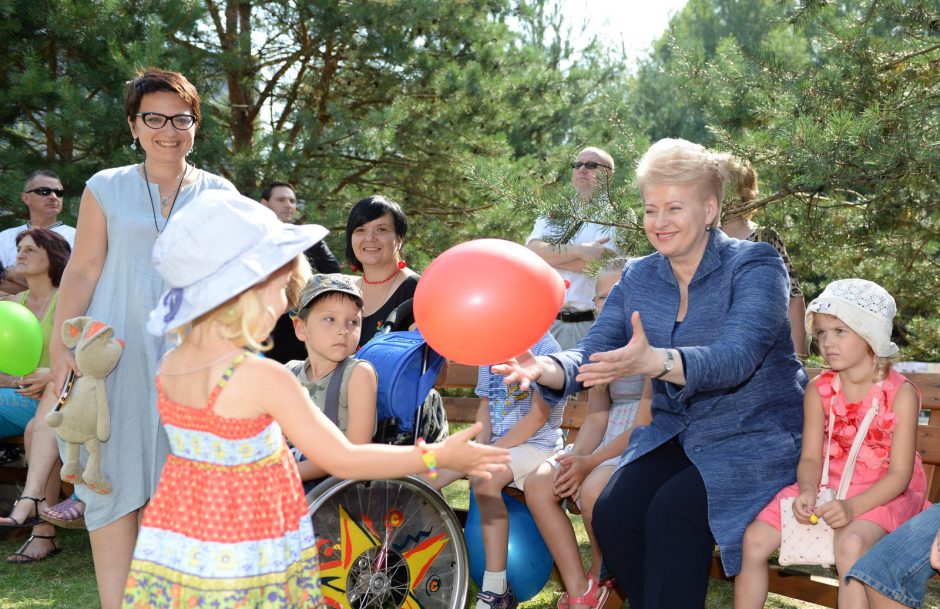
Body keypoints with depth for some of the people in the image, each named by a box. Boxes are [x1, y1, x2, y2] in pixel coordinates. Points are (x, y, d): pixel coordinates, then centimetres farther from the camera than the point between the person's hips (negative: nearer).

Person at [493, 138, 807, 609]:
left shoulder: (754, 266, -12)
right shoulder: (638, 278, 4)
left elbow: (735, 358, -29)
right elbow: (592, 355, -5)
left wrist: (654, 361, -48)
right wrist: (545, 369, -29)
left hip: (754, 438, -5)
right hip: (675, 433, 5)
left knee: (672, 511, -28)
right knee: (612, 514, -19)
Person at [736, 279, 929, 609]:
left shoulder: (900, 393, -13)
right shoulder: (819, 391, 0)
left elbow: (900, 473, -15)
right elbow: (811, 458, 0)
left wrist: (852, 507, -29)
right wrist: (807, 491, -22)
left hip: (882, 493, -4)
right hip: (826, 486, 5)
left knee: (851, 543, -35)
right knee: (755, 537, -12)